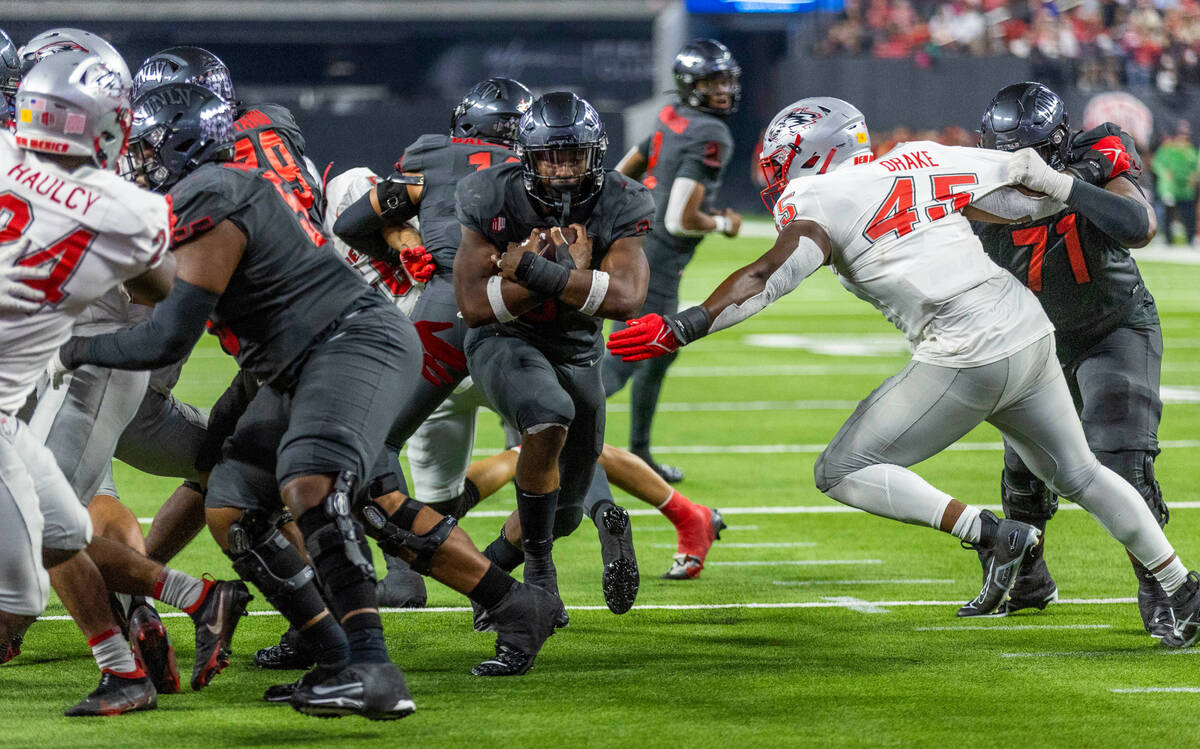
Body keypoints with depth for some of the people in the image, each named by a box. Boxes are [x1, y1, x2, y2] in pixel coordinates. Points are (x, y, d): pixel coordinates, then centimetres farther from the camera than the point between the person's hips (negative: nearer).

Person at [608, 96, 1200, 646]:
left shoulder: (819, 203, -3)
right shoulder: (925, 160, 15)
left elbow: (766, 280, -15)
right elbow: (1024, 170, 20)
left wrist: (680, 328, -17)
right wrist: (1079, 195, 37)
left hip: (966, 359, -8)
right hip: (1031, 330, 8)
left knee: (843, 472, 1)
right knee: (1078, 475, 25)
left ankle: (990, 534, -8)